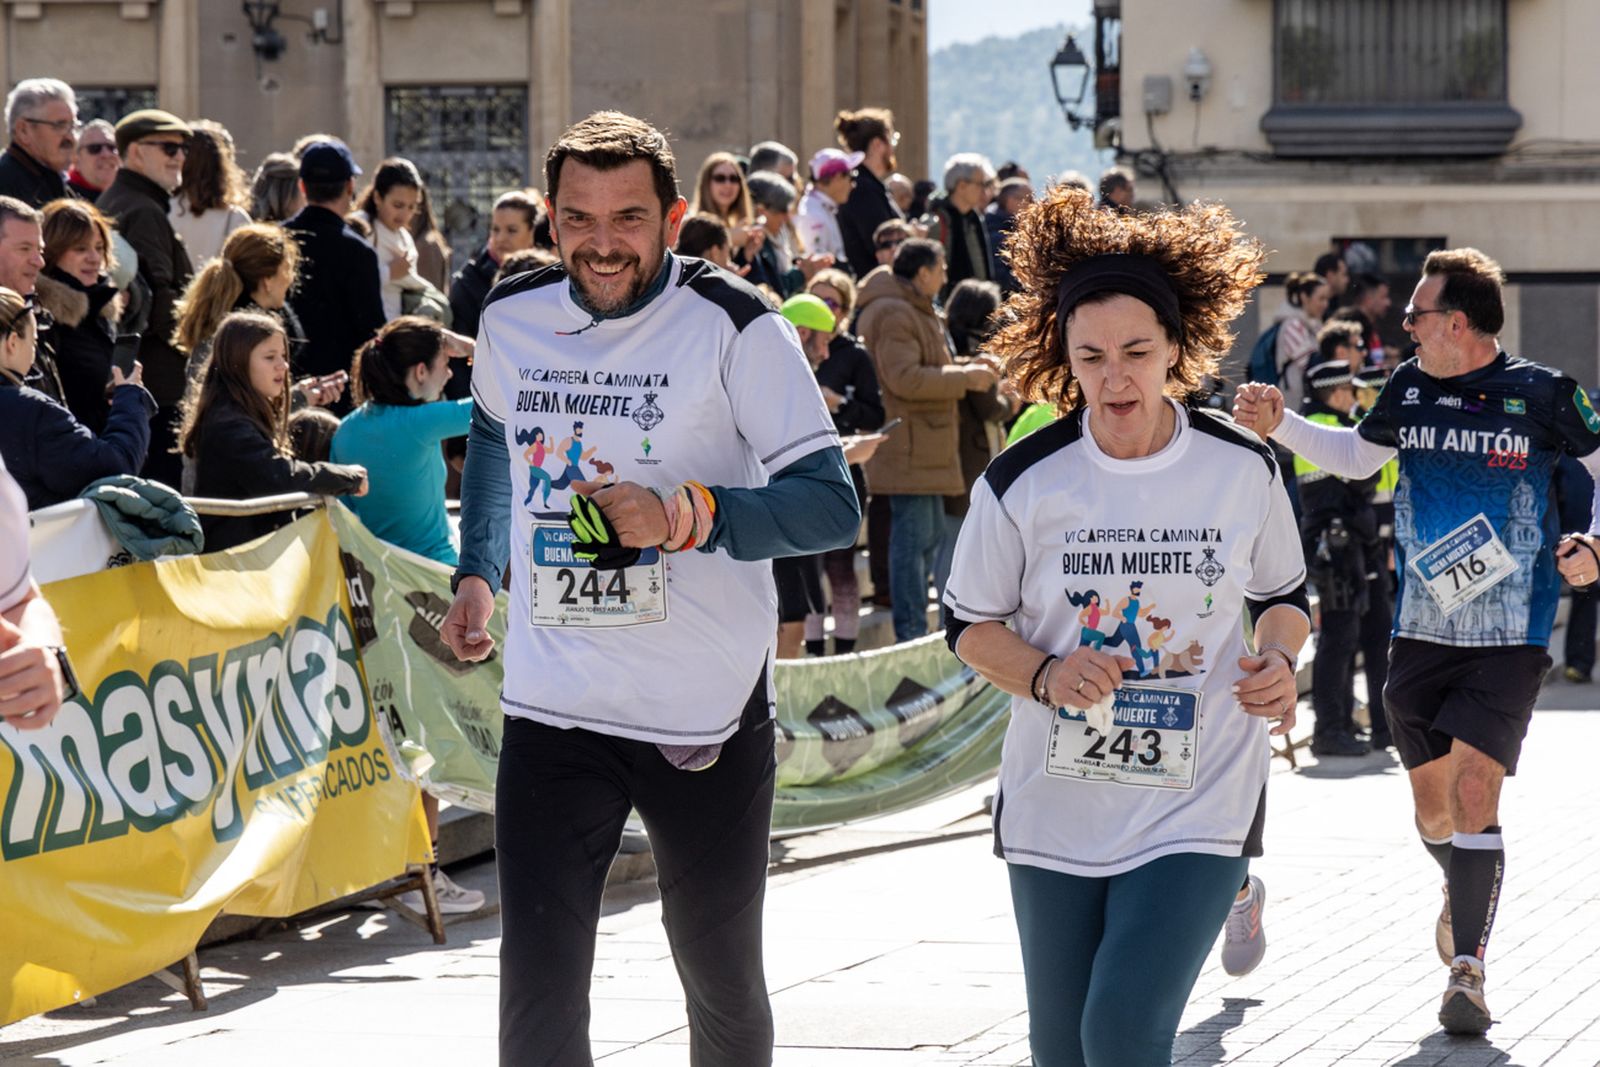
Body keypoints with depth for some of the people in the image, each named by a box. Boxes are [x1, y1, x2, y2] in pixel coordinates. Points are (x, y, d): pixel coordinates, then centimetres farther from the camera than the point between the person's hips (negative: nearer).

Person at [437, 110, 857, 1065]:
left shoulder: (734, 326, -11)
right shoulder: (511, 320, 3)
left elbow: (833, 505, -16)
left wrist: (686, 515, -29)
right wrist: (477, 574, 16)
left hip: (709, 715, -2)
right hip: (553, 709, 3)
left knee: (724, 986, 14)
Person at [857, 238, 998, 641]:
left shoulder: (916, 312, 21)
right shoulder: (894, 314, -16)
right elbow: (905, 378, -24)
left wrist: (968, 368, 14)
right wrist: (965, 377, -16)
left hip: (926, 447, 11)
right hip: (908, 449, -11)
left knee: (931, 535, 16)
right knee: (913, 537, -9)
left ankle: (914, 627, 23)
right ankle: (911, 632, -8)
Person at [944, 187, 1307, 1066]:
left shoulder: (1244, 469, -4)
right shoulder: (1022, 483, -7)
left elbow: (1284, 595, 12)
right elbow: (968, 622, 3)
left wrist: (1277, 659, -10)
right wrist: (1045, 676, -16)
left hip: (1198, 806, -2)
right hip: (1055, 809, 2)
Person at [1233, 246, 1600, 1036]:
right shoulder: (1410, 387, 4)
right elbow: (1356, 456, 22)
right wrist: (1279, 426, 12)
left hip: (1510, 642, -5)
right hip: (1420, 635, 5)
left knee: (1473, 789, -17)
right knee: (1432, 804, 12)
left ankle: (1467, 966, -14)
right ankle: (1464, 894, 43)